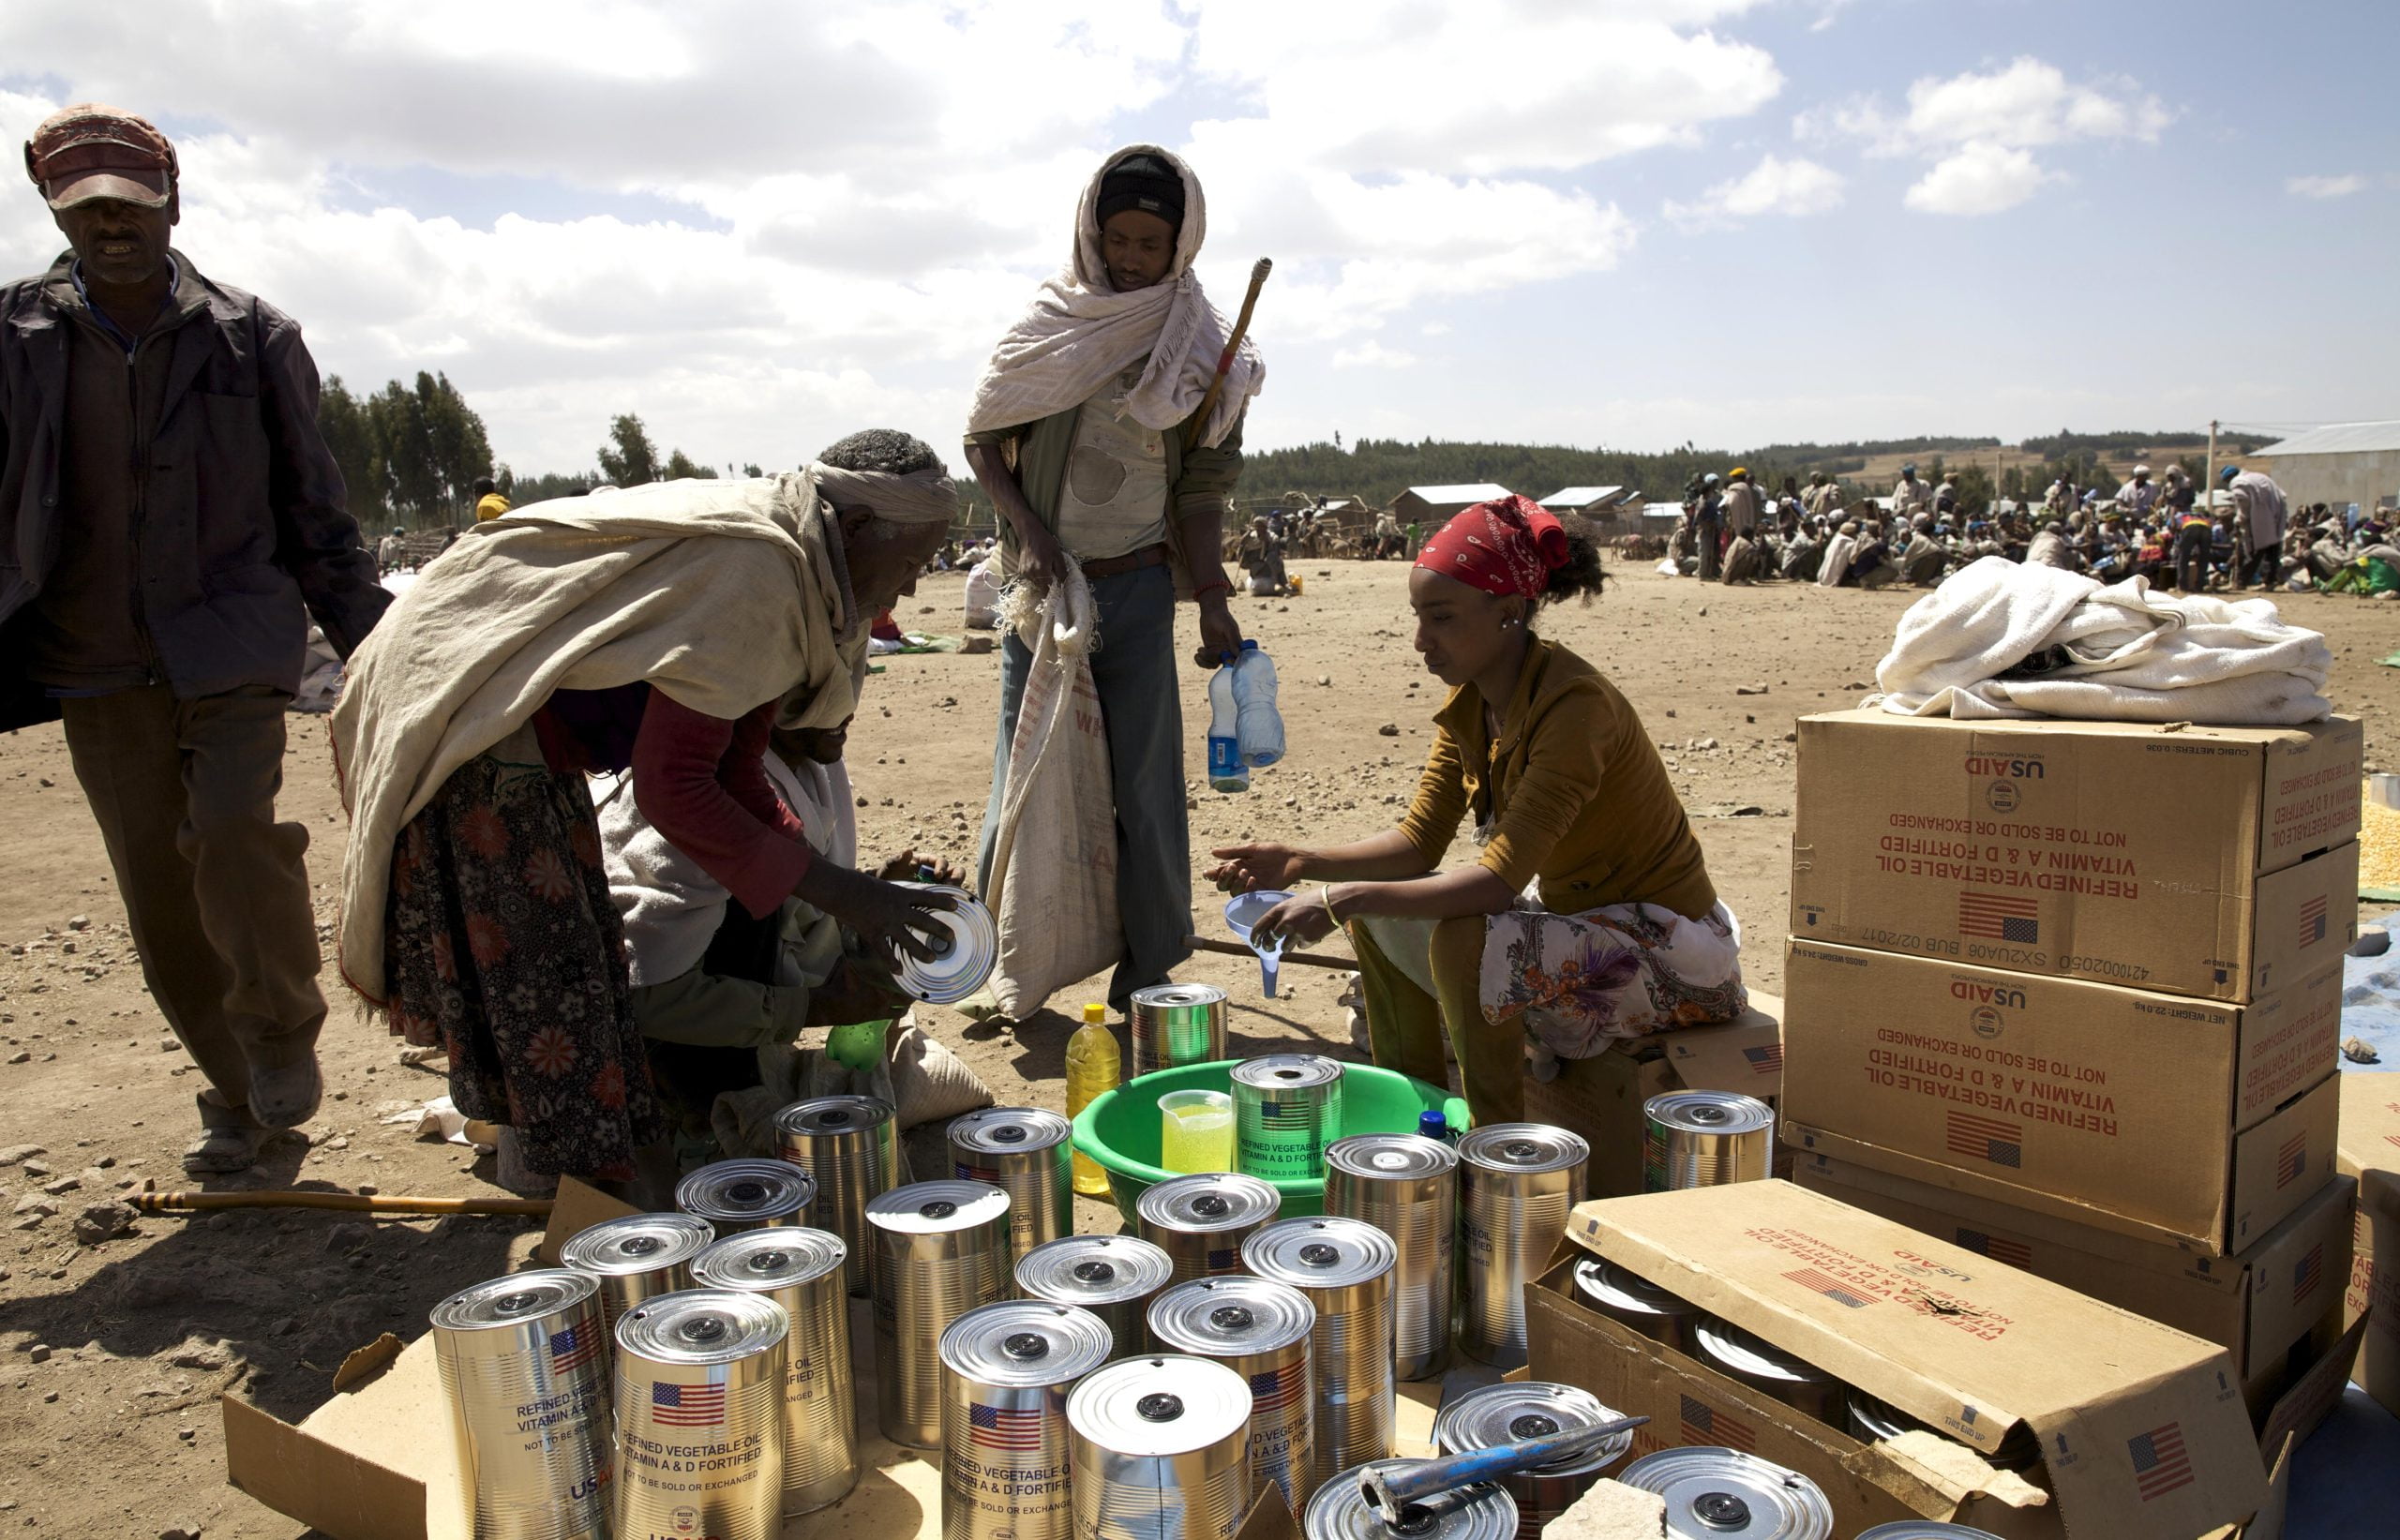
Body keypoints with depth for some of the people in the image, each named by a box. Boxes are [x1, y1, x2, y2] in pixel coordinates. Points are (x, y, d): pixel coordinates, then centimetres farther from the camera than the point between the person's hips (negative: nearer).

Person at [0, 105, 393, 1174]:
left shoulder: (252, 337, 3)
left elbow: (313, 511, 8)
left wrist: (368, 644, 5)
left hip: (233, 652, -2)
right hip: (94, 669, 2)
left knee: (232, 829, -24)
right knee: (161, 908, 5)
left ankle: (283, 1032, 2)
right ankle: (241, 1098, 22)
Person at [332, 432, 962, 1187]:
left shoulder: (783, 566, 6)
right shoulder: (755, 573, -26)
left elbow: (733, 771, 9)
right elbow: (672, 789, -26)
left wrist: (853, 893, 3)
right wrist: (832, 890, -19)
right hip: (462, 726, -10)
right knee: (545, 989, -3)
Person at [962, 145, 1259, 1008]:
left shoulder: (1199, 348, 3)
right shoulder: (1051, 322, 3)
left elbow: (1204, 483, 2)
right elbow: (983, 437, 6)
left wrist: (1213, 602, -7)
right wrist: (1029, 532, -9)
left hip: (1139, 586, 0)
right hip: (1042, 580, 1)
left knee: (1143, 781, 1)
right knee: (1023, 771, 5)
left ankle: (1145, 971, 12)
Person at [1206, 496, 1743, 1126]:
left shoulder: (1574, 705, -28)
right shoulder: (1470, 700, -1)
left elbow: (1501, 877, -33)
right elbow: (1419, 842, -1)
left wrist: (1345, 897, -36)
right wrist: (1303, 864, -15)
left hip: (1665, 948, -9)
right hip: (1571, 911, 9)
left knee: (1464, 942, -31)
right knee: (1375, 913, 3)